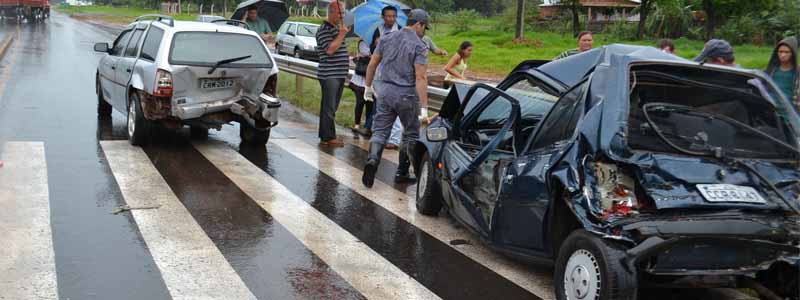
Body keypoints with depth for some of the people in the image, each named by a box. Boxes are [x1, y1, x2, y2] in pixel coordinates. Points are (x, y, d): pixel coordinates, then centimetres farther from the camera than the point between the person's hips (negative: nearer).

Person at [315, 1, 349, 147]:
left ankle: (326, 136, 18)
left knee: (331, 107, 12)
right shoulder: (324, 29, -11)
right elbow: (330, 49, -22)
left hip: (339, 74, 9)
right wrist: (342, 34, -19)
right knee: (329, 107, -8)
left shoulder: (337, 28, 19)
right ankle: (329, 137, -6)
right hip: (329, 75, -9)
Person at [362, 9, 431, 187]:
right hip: (407, 96, -4)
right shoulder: (419, 46, -10)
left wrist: (368, 87, 23)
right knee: (411, 135, 13)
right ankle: (402, 172, 18)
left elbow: (372, 64, 9)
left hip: (385, 92, 4)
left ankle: (373, 159, -20)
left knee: (379, 131, 6)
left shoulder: (387, 39, 6)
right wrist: (424, 107, -18)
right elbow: (420, 77, -17)